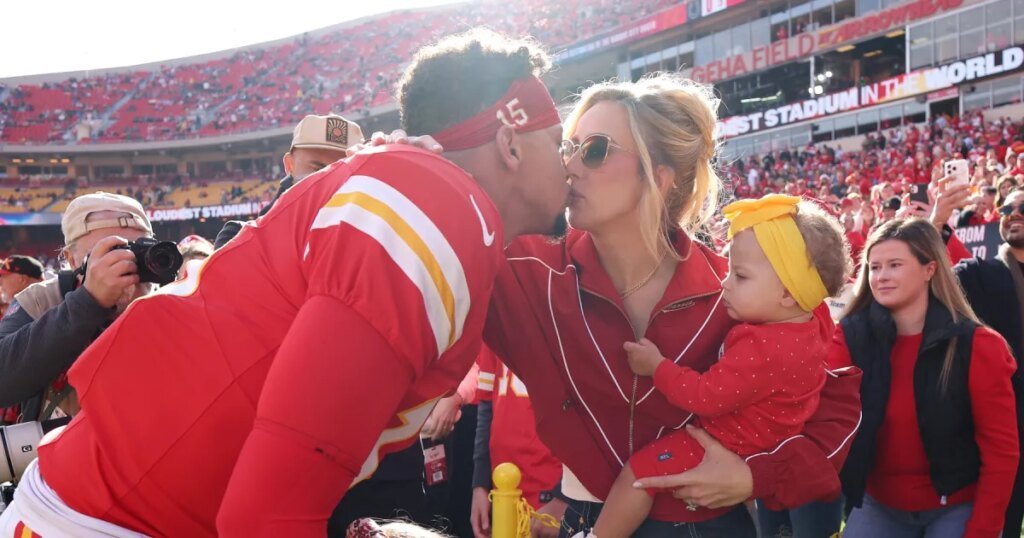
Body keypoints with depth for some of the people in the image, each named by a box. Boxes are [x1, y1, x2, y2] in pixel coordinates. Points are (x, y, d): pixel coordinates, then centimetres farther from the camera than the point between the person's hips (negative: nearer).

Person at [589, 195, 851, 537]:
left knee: (638, 469, -8)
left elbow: (707, 397, -31)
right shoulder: (812, 320, -9)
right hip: (765, 439, 10)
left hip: (731, 446, -9)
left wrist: (657, 366, -21)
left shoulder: (762, 349, -37)